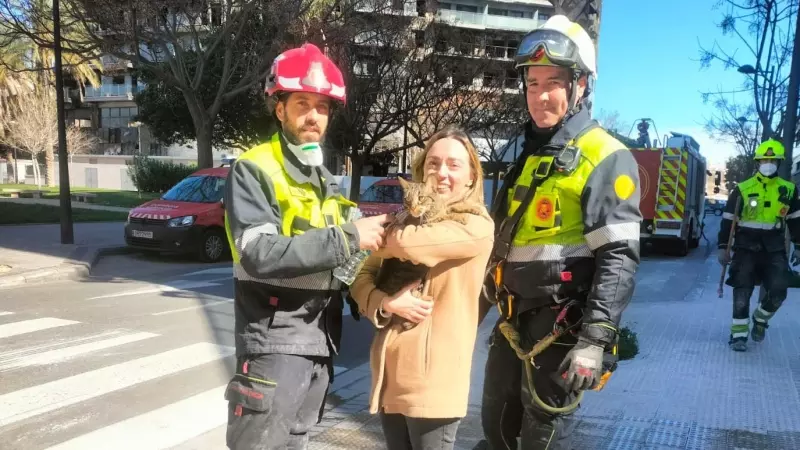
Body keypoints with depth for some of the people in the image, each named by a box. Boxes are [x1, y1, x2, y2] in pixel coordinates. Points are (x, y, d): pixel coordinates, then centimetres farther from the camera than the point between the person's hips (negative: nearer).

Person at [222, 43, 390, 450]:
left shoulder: (325, 180, 15)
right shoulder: (252, 170, -10)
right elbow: (260, 255, -25)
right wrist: (348, 237, -23)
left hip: (320, 343, 7)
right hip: (274, 345, -7)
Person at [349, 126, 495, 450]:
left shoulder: (477, 226, -8)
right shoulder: (409, 219, 11)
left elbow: (406, 243, -25)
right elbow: (362, 280, 6)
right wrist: (387, 303, -15)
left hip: (434, 380, -6)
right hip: (390, 373, 6)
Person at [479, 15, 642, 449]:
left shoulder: (605, 158, -11)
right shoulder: (528, 155, 14)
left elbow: (619, 258, -17)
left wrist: (595, 339, -24)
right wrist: (487, 308, 21)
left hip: (560, 329, -8)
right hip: (512, 323, 8)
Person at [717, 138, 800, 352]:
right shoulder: (742, 189, -2)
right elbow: (728, 220, -1)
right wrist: (723, 247, -5)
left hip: (774, 249, 2)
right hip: (746, 248, -2)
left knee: (778, 292, -7)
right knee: (742, 292, -2)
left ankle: (760, 319, 22)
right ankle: (738, 335, 6)